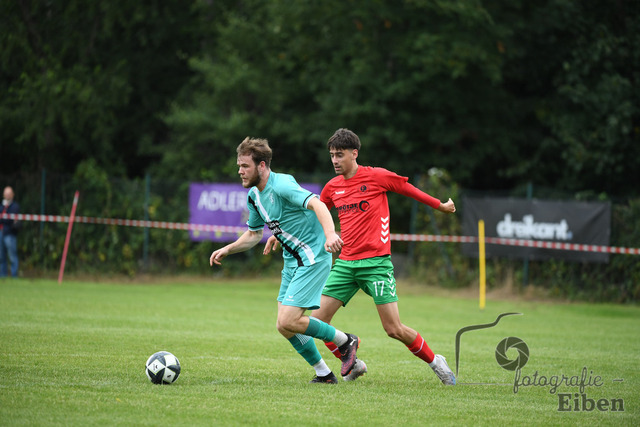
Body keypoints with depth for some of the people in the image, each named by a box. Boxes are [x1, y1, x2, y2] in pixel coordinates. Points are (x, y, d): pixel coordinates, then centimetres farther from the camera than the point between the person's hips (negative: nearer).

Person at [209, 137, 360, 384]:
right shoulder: (254, 196, 9)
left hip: (313, 258, -9)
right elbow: (254, 234, 25)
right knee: (284, 326, 6)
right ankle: (324, 374, 18)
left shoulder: (281, 185, -19)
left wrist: (330, 233, -50)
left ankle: (345, 342, 2)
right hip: (292, 261, 9)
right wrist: (227, 250, 12)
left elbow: (316, 204, -34)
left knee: (288, 322, -17)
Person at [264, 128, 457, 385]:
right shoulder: (332, 187, 10)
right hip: (345, 264, 5)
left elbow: (408, 189, 9)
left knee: (394, 329, -9)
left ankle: (435, 362, 15)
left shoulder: (377, 176, -4)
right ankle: (353, 365, 14)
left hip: (376, 262, -5)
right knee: (318, 319, -5)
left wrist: (440, 205, 18)